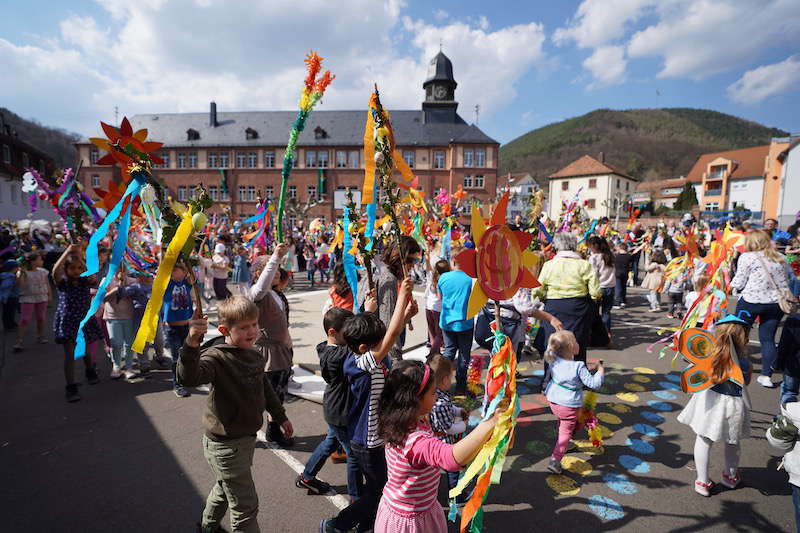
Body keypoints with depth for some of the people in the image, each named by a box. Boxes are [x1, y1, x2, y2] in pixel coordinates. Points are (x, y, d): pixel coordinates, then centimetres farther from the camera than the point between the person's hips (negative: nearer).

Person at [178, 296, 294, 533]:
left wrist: (280, 416, 22)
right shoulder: (217, 357, -26)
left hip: (246, 437, 8)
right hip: (225, 446, -8)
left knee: (226, 487, 31)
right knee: (246, 507, 2)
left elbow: (263, 387, 15)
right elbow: (189, 377, -47)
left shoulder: (255, 355, -1)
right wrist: (192, 342, -63)